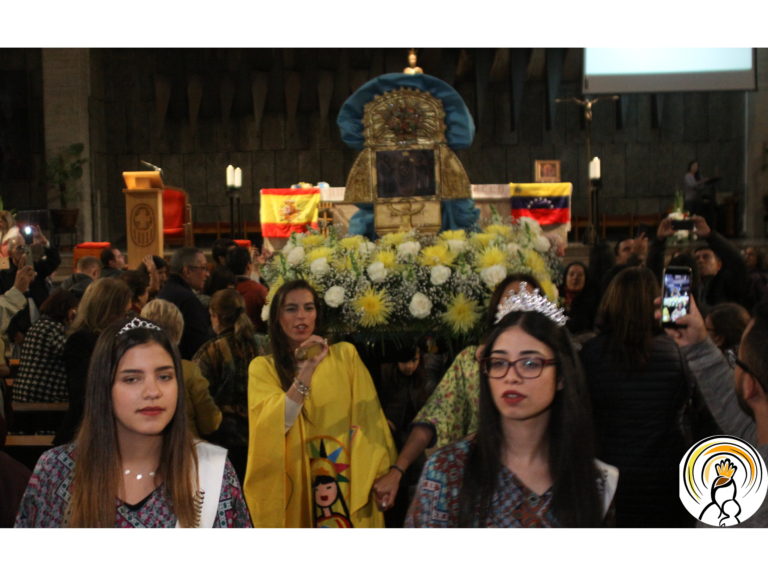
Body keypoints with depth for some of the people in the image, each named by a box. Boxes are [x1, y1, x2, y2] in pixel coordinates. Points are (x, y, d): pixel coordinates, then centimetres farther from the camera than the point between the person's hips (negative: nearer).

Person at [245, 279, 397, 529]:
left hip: (350, 483, 1)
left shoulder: (345, 354, 3)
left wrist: (381, 475, -12)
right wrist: (307, 371, -21)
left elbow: (367, 418, -2)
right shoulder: (263, 367, 1)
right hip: (295, 485, 0)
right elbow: (274, 427, -13)